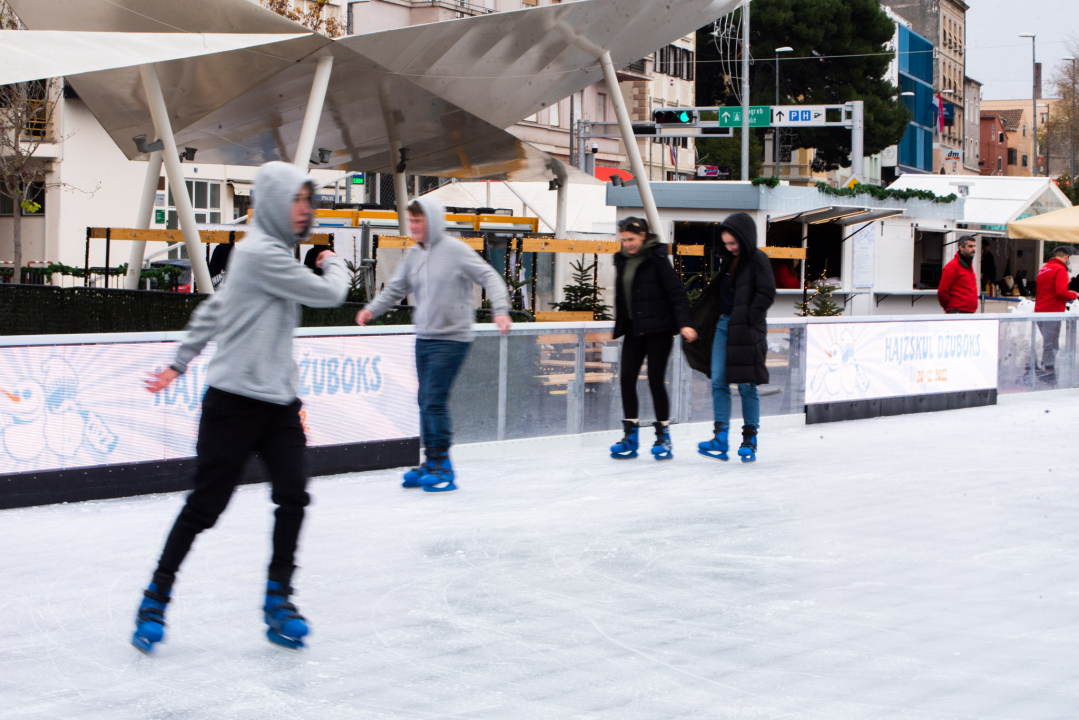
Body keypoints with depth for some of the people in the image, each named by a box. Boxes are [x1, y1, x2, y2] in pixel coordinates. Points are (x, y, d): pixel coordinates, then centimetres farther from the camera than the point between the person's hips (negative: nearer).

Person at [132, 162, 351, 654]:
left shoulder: (274, 253, 14)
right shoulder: (261, 252, -16)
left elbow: (213, 310, 21)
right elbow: (327, 295, -14)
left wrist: (180, 362, 24)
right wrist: (335, 265, 8)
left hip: (278, 399, 8)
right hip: (235, 399, -8)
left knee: (293, 495, -6)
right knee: (205, 505, 0)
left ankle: (278, 599, 5)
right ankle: (156, 598, 15)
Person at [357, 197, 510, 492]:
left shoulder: (456, 250, -9)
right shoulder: (413, 255, 11)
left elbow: (489, 277, -11)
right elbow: (396, 288, 17)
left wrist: (500, 310, -23)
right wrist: (372, 309, 1)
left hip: (451, 338, -7)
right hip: (423, 338, 7)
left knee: (435, 401, -12)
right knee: (426, 402, 9)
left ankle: (443, 467, -4)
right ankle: (430, 463, 19)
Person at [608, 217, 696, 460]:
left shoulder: (656, 258, -10)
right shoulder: (623, 260, 10)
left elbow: (676, 292, -13)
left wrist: (683, 323, -20)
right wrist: (619, 326, 18)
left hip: (658, 329, -6)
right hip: (634, 329, 6)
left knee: (655, 380, -5)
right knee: (626, 378, -1)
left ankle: (663, 437, 7)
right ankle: (630, 437, 7)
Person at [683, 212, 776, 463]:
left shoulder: (758, 260, -8)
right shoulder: (728, 260, 15)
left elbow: (767, 293, -15)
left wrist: (746, 319, -16)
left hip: (745, 330, -7)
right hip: (723, 324, 7)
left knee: (746, 385, -2)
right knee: (718, 381, -1)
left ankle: (750, 440, 7)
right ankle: (720, 440, -2)